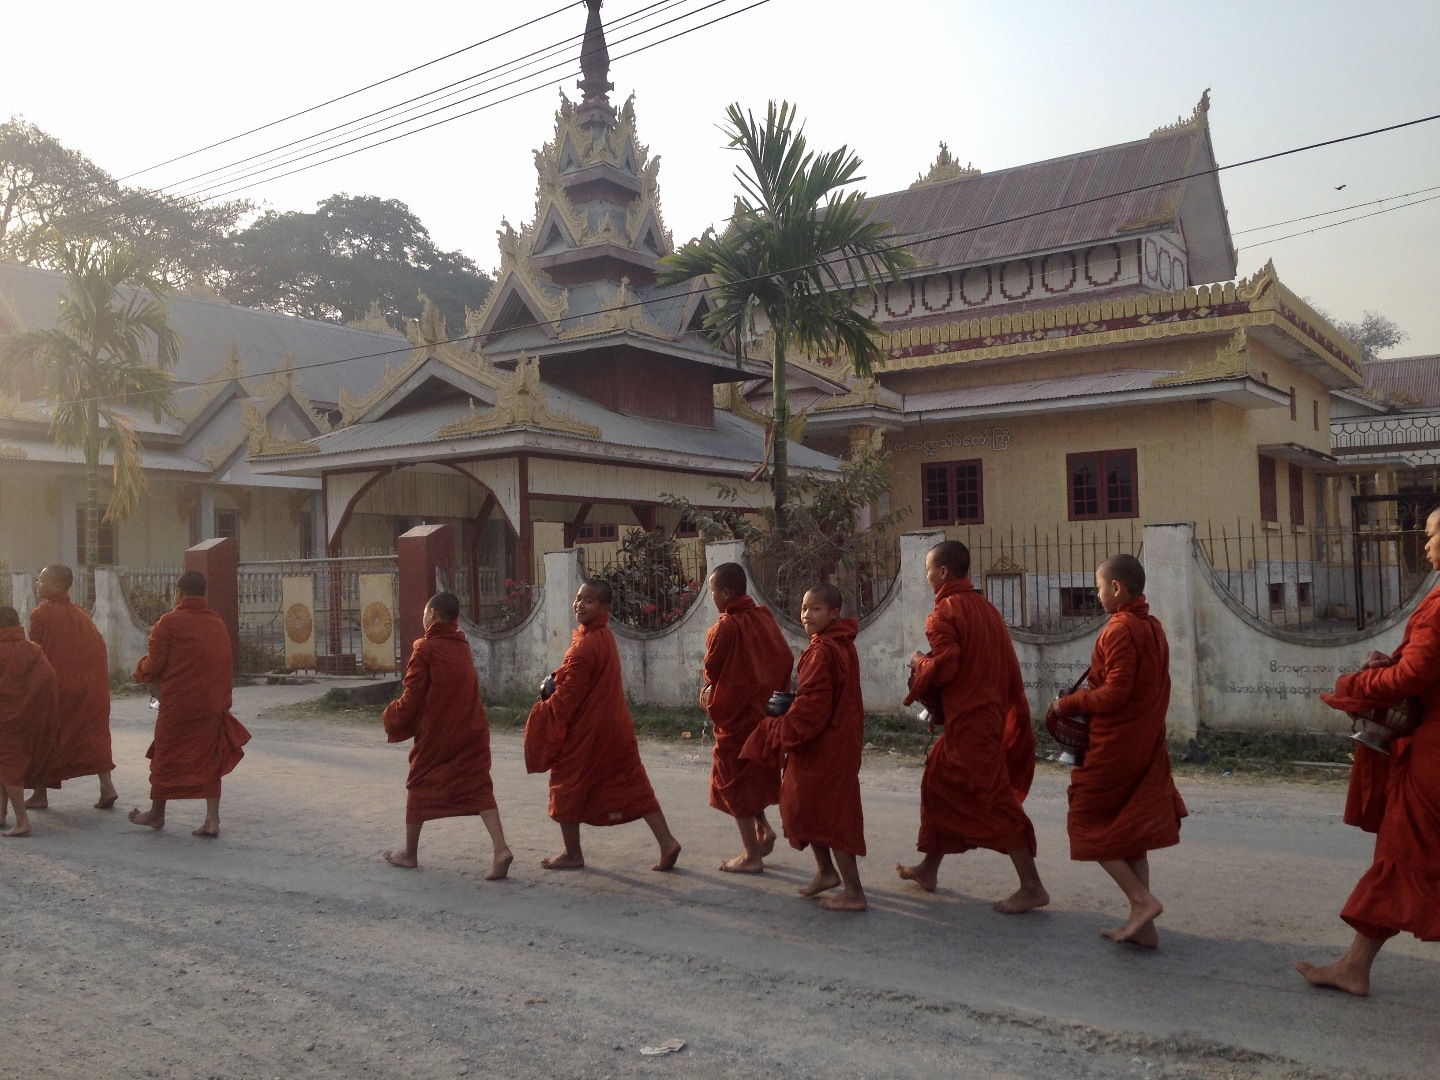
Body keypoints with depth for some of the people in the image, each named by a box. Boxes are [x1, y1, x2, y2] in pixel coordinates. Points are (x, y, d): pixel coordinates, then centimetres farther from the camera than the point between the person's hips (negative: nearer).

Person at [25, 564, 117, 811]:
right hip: (92, 686, 5)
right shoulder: (79, 613, 8)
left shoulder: (41, 613, -8)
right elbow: (98, 648, 9)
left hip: (56, 686, -5)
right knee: (93, 734, 9)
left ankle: (40, 794, 15)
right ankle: (107, 787, -1)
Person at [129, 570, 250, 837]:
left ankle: (156, 814, 28)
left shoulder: (169, 622, -8)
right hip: (213, 705, 4)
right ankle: (212, 819, 4)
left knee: (166, 757, 13)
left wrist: (141, 668, 14)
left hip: (176, 704, -3)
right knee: (209, 759, 9)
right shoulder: (218, 624, 5)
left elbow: (154, 666, -7)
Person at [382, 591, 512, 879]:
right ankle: (500, 848, -15)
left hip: (435, 733, -4)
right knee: (479, 788, 1)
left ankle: (410, 854, 26)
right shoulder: (463, 646, 9)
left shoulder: (425, 648, -9)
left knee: (419, 788, 13)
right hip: (471, 731, 4)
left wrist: (393, 716, 8)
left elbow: (413, 697, -9)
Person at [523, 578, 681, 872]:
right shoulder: (605, 637, 9)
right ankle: (667, 842, 2)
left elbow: (570, 694, -19)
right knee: (632, 786, 8)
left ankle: (572, 855, 20)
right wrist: (558, 679, 8)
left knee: (567, 786, 9)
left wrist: (545, 713, -5)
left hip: (586, 729, -9)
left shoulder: (586, 645, -21)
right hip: (613, 727, 9)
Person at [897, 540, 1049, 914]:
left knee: (992, 799, -5)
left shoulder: (945, 612, -13)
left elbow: (944, 668, -21)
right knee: (939, 783, 20)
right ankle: (929, 869, 32)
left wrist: (919, 664, 0)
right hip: (990, 712, 9)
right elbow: (1008, 665, 12)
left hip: (968, 721, -9)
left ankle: (1032, 887, -2)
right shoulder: (985, 607, 12)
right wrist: (1017, 717, 15)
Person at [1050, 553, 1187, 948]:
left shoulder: (1120, 630, -18)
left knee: (1090, 822, 4)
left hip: (1115, 745, -9)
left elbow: (1114, 693, -22)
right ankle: (1142, 924, 17)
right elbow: (1153, 689, 14)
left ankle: (1142, 899, -4)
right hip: (1146, 744, 9)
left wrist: (1069, 703, -9)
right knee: (1129, 830, 14)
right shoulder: (1153, 627, 10)